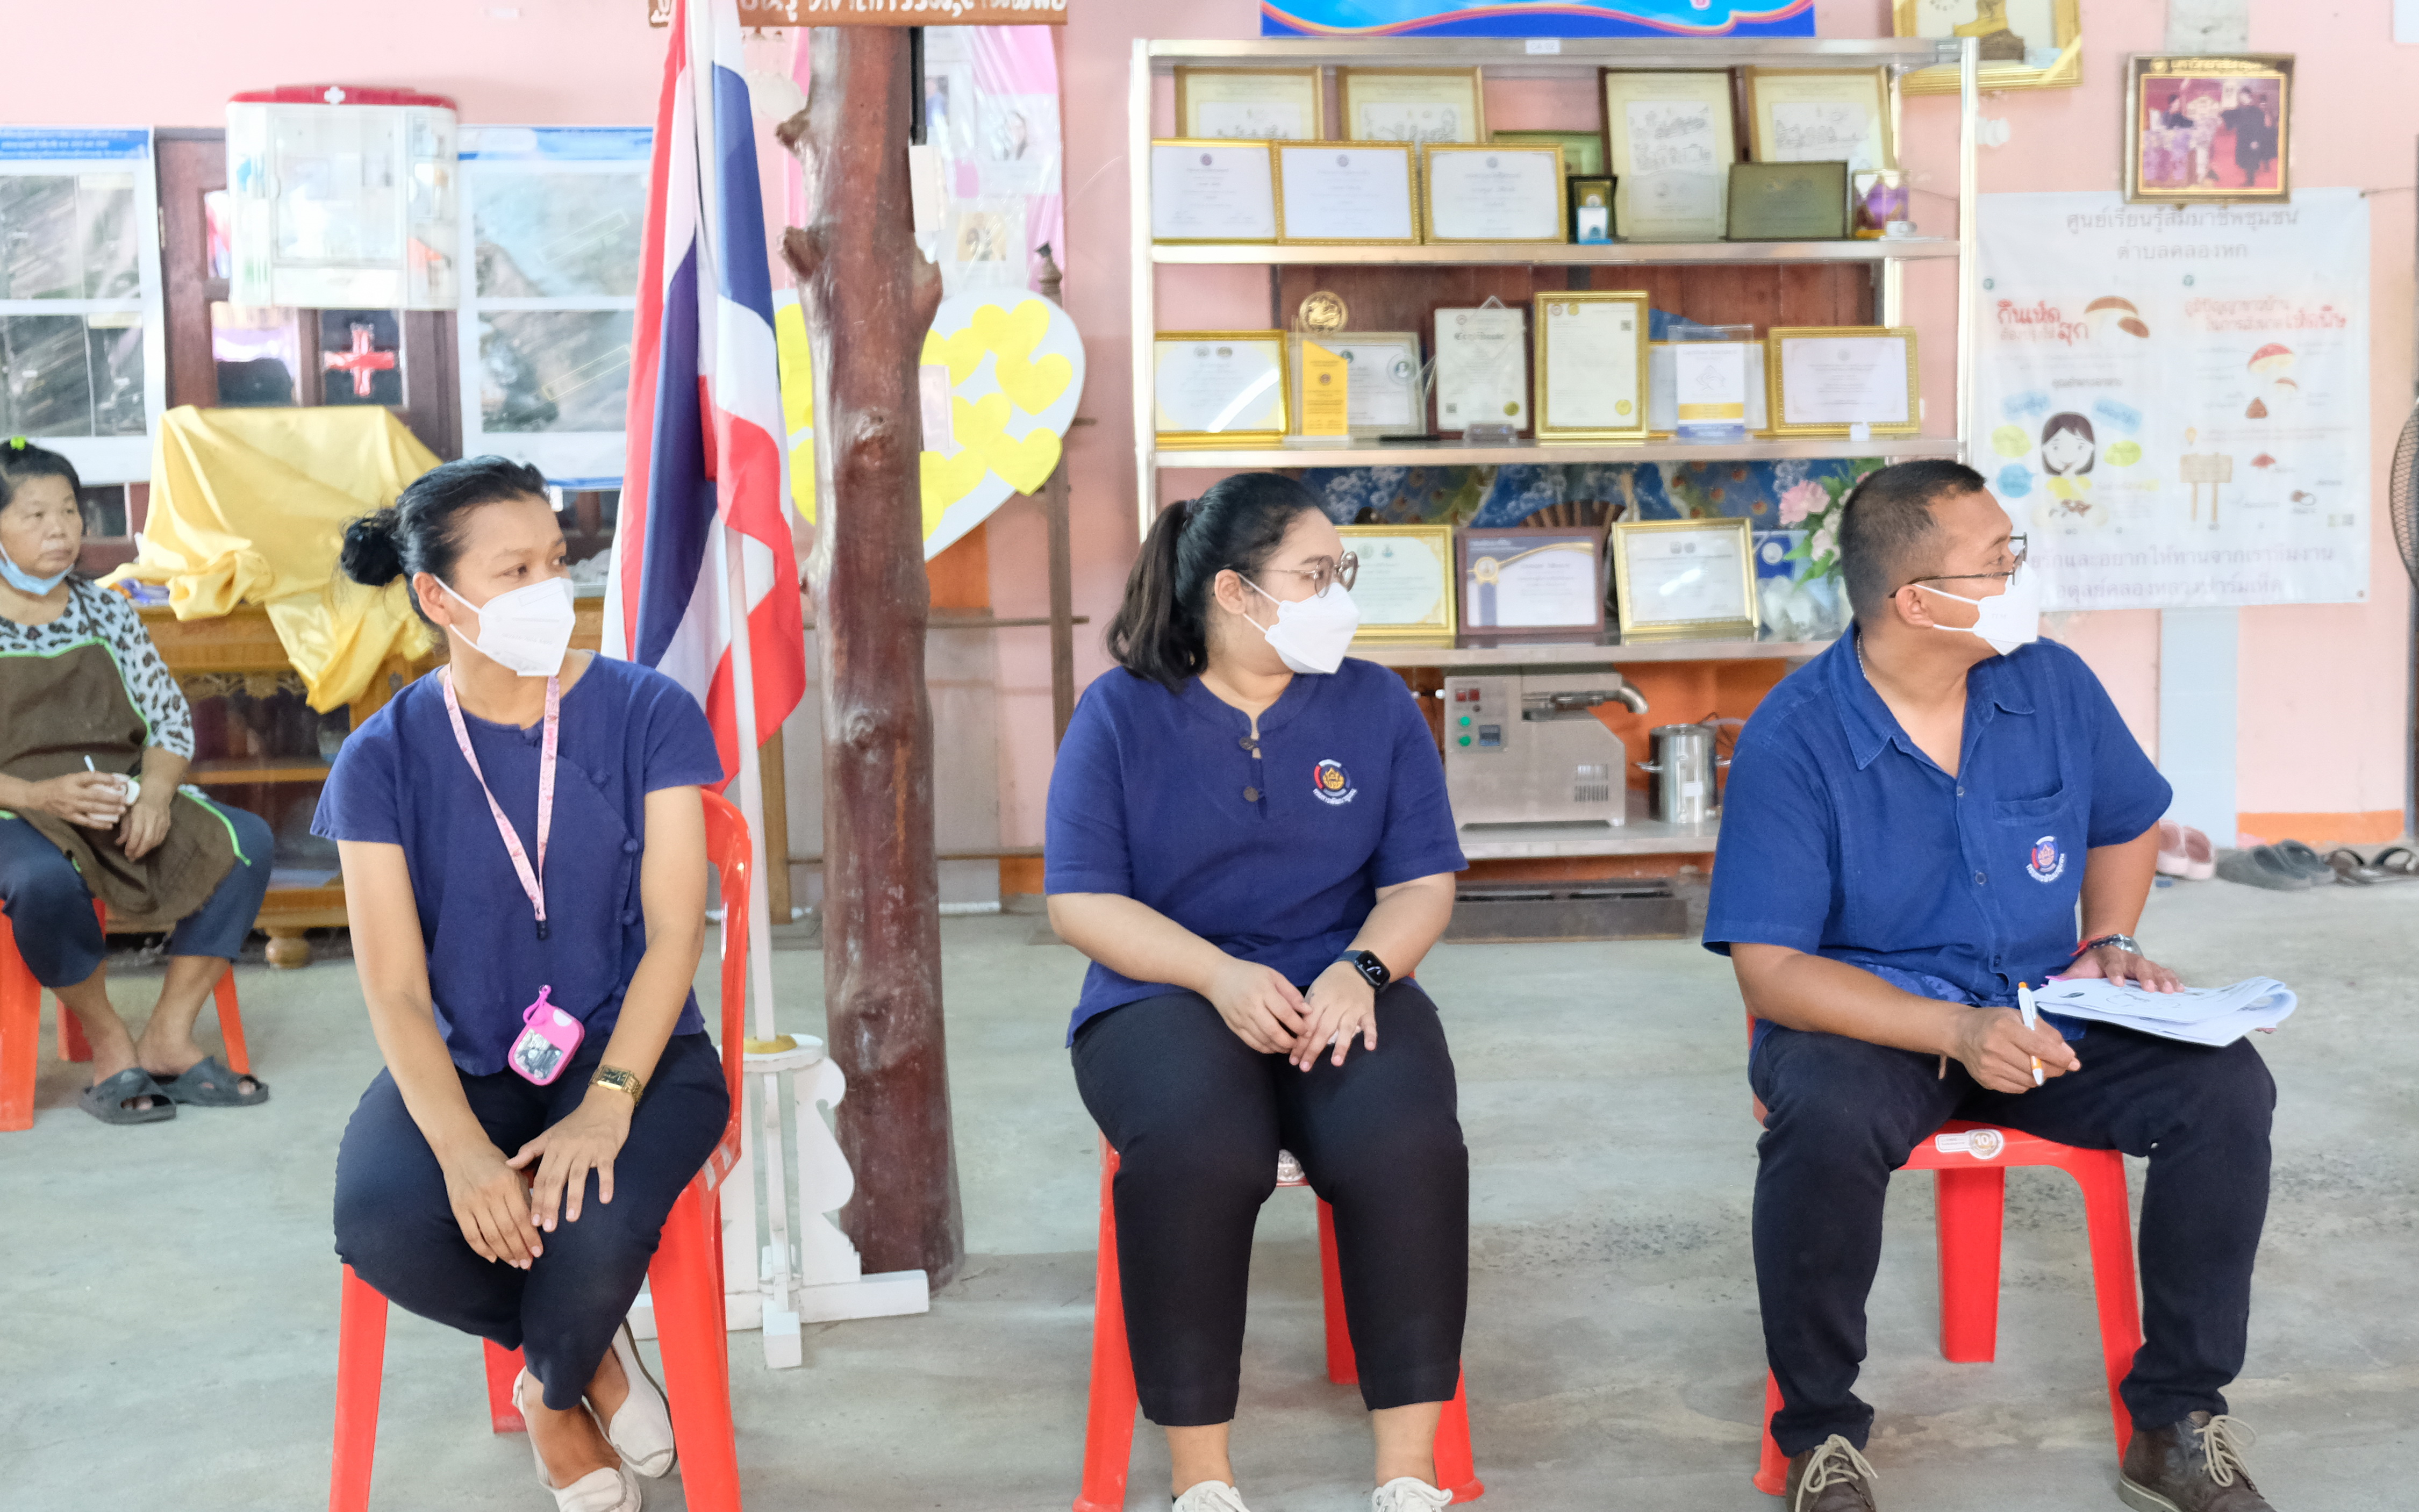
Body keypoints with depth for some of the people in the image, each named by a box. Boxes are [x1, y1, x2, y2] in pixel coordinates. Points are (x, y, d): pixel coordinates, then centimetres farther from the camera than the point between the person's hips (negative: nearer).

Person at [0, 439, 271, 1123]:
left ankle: (169, 1039, -15)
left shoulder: (107, 612, 13)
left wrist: (157, 791, -10)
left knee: (246, 841, -21)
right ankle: (109, 1044, -15)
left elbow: (171, 719, 10)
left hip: (124, 798, 5)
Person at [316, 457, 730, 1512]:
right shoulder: (383, 760, -2)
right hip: (463, 1066, 2)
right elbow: (395, 989, -7)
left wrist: (607, 1104, -24)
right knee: (380, 1225, -30)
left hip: (632, 1049, -1)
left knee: (591, 1218, -33)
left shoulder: (647, 714, -4)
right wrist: (462, 1148, -25)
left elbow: (674, 929, -8)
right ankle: (594, 1356, 3)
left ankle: (554, 1393, 6)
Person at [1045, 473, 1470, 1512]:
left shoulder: (1376, 706, 10)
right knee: (1195, 1146, -36)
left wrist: (1360, 971, -14)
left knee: (1406, 1141, -31)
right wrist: (1221, 976, -17)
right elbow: (1079, 902, -3)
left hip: (1340, 993, 2)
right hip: (1167, 996, -2)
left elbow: (1423, 884, 8)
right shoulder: (1120, 714, 3)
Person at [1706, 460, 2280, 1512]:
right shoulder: (1793, 739, -15)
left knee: (2226, 1086, -19)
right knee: (1825, 1121, -37)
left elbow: (2125, 828, 20)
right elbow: (1770, 974, -19)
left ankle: (2179, 1422, -3)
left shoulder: (2052, 686, 0)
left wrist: (2108, 943, 0)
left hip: (2041, 1014, 5)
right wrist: (1955, 1032, -30)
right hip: (1869, 1021, -4)